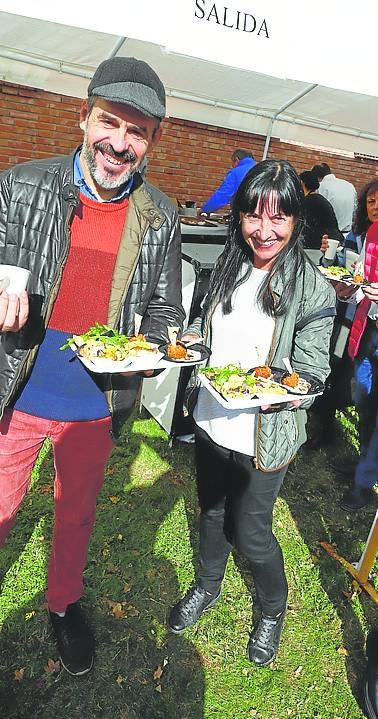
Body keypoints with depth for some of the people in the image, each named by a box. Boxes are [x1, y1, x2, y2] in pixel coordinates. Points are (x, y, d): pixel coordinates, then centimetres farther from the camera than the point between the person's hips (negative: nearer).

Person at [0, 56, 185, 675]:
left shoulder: (159, 219, -2)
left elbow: (165, 310, 4)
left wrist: (150, 347, -17)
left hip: (97, 405, 2)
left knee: (77, 512, 22)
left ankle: (64, 603, 51)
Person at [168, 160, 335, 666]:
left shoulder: (312, 288, -17)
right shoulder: (228, 266, -2)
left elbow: (313, 373, -13)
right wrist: (192, 339, -7)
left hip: (265, 437, -5)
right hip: (212, 422, 5)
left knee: (250, 533, 12)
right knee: (212, 512, 24)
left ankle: (274, 609, 45)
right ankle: (207, 588, 54)